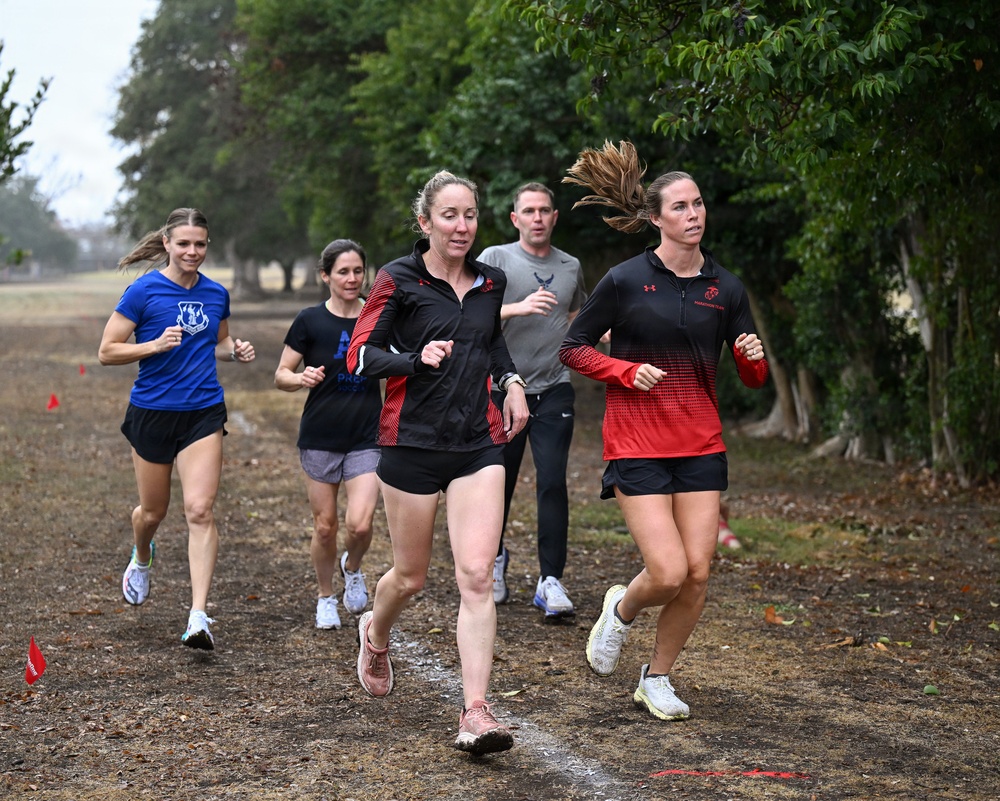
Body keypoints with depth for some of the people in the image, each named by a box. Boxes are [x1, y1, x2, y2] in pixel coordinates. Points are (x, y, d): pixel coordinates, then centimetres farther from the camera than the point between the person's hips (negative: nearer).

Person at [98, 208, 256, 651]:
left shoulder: (216, 294, 6)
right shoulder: (144, 291, -8)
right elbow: (107, 351, -7)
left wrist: (236, 351, 0)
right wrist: (156, 345, -22)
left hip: (203, 413, 2)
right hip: (152, 412, -2)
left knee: (199, 511, -12)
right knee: (153, 511, 13)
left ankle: (199, 616, -13)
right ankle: (141, 559, 49)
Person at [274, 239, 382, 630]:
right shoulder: (311, 321, -4)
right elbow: (280, 376, 0)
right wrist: (301, 378, -22)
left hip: (366, 438, 1)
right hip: (320, 437, -1)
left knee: (359, 524, -13)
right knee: (325, 526, 5)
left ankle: (352, 568, 21)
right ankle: (326, 598, 28)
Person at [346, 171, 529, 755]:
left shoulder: (490, 283, 10)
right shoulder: (400, 281, -4)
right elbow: (360, 356, -7)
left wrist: (512, 380, 13)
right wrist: (418, 359, -21)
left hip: (479, 443, 3)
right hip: (414, 442, -3)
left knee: (477, 577, -10)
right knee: (411, 576, 10)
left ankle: (476, 712, -11)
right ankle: (376, 635, 45)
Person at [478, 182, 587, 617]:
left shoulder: (570, 267, 11)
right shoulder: (495, 259, -1)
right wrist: (520, 307, -27)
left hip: (554, 390, 1)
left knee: (552, 482, -10)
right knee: (499, 482, 8)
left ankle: (551, 581, -8)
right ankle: (496, 558, 33)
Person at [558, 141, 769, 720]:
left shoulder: (726, 288, 6)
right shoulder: (625, 280, -5)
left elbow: (754, 380, 9)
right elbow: (574, 348, 1)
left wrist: (754, 357, -14)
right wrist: (629, 372, -13)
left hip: (701, 445, 4)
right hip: (638, 445, -4)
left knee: (698, 573, -1)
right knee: (669, 573, -14)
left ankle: (657, 678, 20)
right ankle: (622, 610, 22)